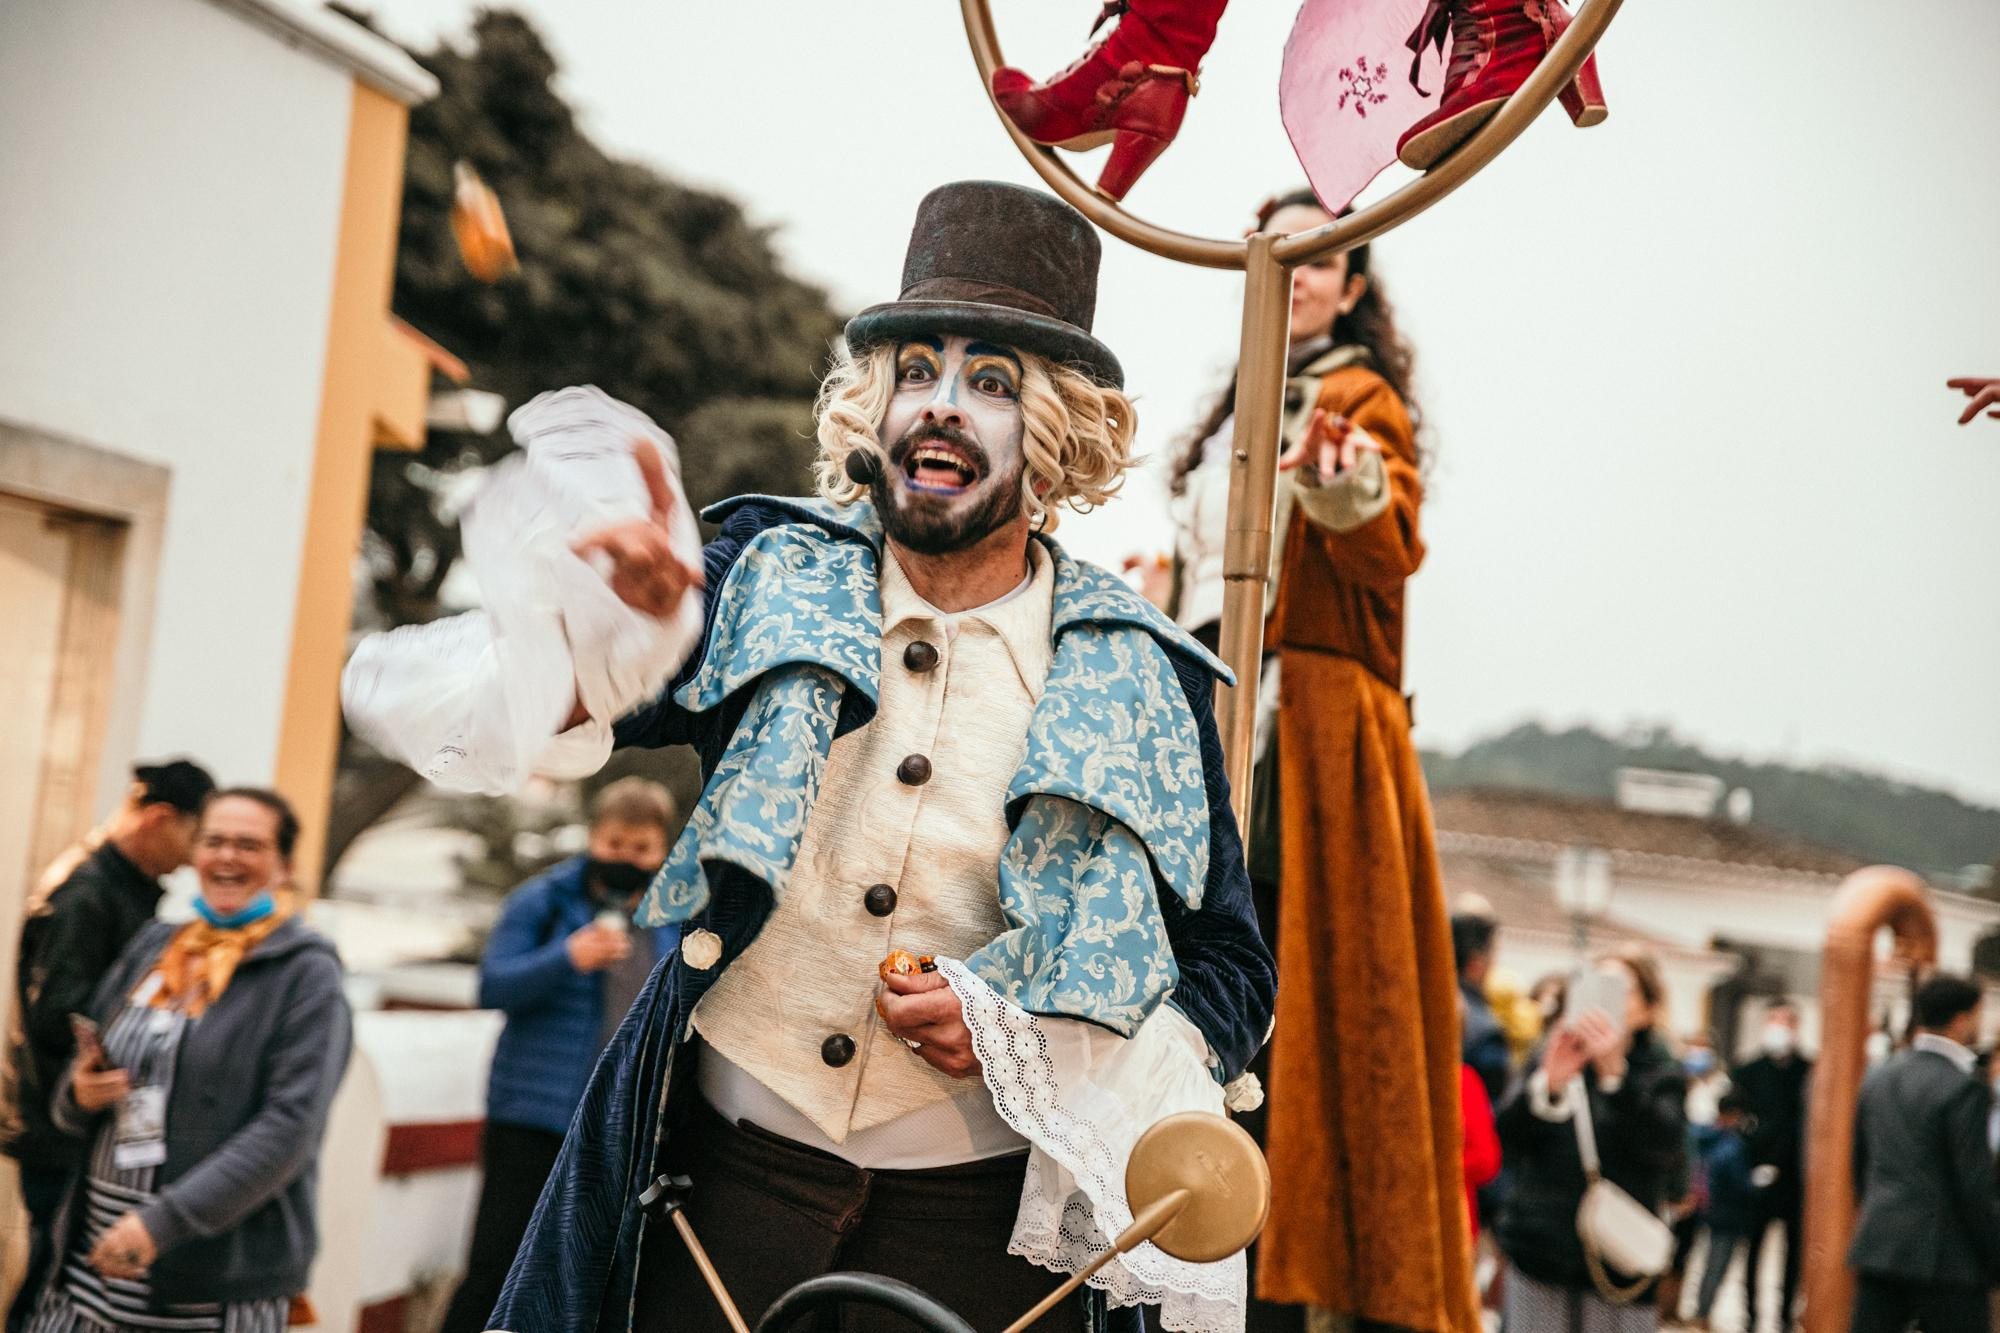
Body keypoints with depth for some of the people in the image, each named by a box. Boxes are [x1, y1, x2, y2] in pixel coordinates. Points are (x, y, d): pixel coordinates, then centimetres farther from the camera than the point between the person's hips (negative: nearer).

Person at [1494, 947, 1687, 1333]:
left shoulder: (1662, 1074, 4)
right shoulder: (1548, 1057, 8)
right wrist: (1548, 1083, -20)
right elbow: (1508, 1137, -2)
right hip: (1538, 1252, 2)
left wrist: (1615, 1073, -26)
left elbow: (1665, 1145, -15)